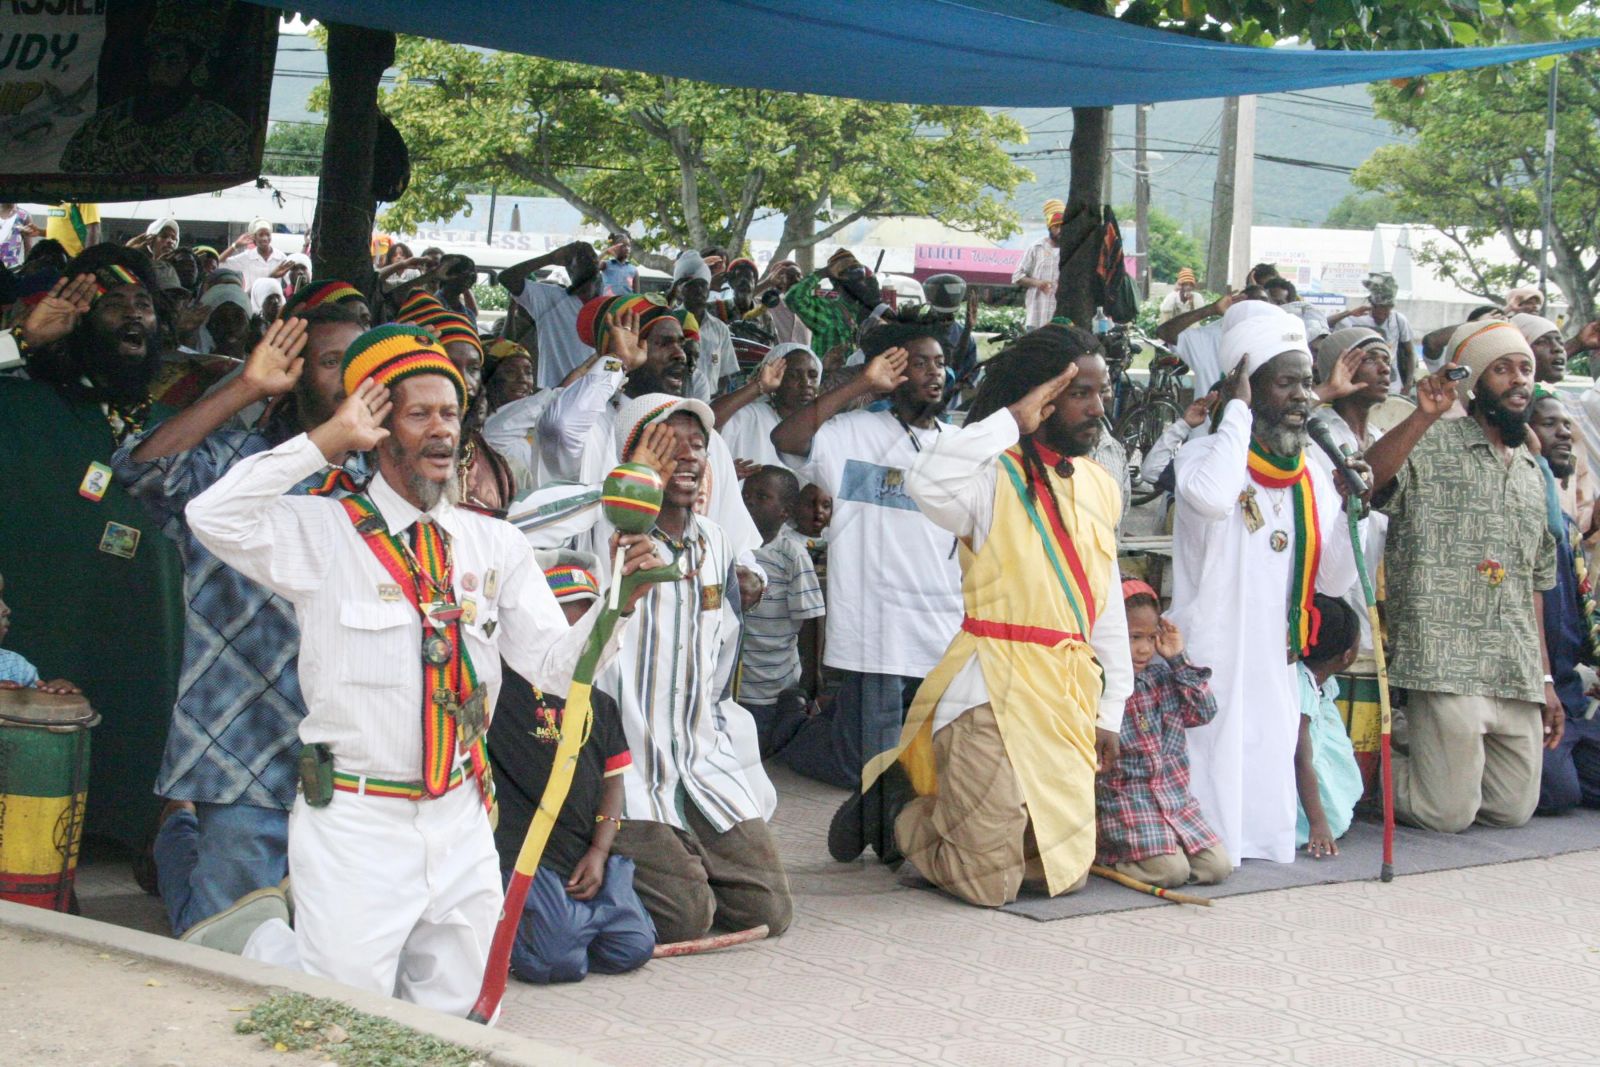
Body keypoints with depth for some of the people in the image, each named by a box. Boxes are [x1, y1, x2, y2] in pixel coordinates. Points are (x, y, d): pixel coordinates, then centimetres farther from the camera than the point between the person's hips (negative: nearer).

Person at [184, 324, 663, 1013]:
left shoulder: (495, 545, 7)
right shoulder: (323, 532, -5)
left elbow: (556, 665, 2)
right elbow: (213, 517, -22)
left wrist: (618, 599, -17)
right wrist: (330, 439, -18)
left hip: (459, 821, 5)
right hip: (353, 820, -5)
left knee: (451, 1010, 16)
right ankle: (259, 930, 25)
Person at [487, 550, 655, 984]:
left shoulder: (600, 705, 17)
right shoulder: (505, 686, -1)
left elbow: (612, 781, 13)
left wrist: (599, 851, 0)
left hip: (587, 855, 6)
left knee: (633, 948, -8)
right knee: (560, 961, -20)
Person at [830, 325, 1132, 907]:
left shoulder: (1099, 486, 12)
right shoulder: (997, 477, -10)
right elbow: (928, 481, -34)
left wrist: (1110, 710, 16)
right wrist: (1014, 421, -25)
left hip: (1068, 701, 7)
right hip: (996, 693, -7)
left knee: (1065, 874, 12)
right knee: (989, 882, -8)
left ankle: (921, 801, 30)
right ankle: (893, 805, 19)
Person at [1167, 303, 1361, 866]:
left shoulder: (1313, 481, 12)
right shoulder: (1206, 453, -6)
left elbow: (1334, 580, 12)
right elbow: (1211, 497, -32)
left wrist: (1353, 508, -2)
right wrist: (1238, 410, -19)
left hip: (1276, 670, 6)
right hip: (1208, 665, -6)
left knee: (1267, 801, 10)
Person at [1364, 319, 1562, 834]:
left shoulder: (1532, 473, 19)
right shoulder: (1432, 446, -1)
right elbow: (1367, 479, -23)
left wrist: (1545, 678, 18)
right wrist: (1425, 415, -32)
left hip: (1518, 676, 7)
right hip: (1447, 666, -7)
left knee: (1514, 810, 7)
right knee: (1448, 814, -7)